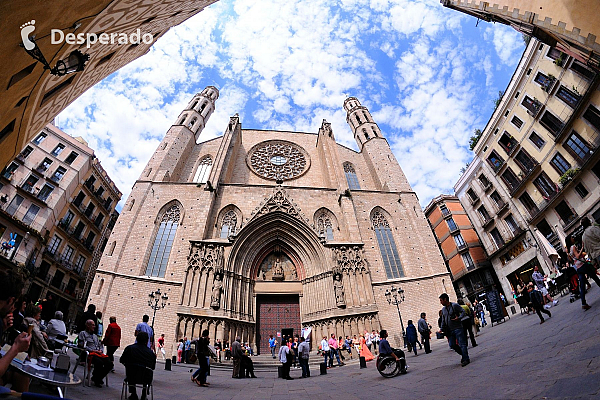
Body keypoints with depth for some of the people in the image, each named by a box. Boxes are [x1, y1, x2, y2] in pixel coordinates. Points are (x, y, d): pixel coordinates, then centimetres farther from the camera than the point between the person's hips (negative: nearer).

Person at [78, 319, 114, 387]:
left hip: (99, 353, 6)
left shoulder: (95, 336, 30)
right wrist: (92, 350, -12)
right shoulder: (83, 333, 8)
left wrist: (100, 350, 5)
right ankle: (96, 379, -11)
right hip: (89, 353, -6)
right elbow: (82, 345, -5)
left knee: (110, 364, -17)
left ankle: (98, 378, 3)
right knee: (99, 362, -35)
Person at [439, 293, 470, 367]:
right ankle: (464, 354, 25)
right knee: (452, 345, 5)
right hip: (450, 331, 7)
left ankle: (466, 359, 6)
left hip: (458, 329, -7)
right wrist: (442, 329, 11)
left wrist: (459, 318, -23)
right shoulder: (443, 309, 12)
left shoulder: (454, 305, -7)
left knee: (462, 344, -4)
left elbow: (463, 311, -9)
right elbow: (443, 321, 17)